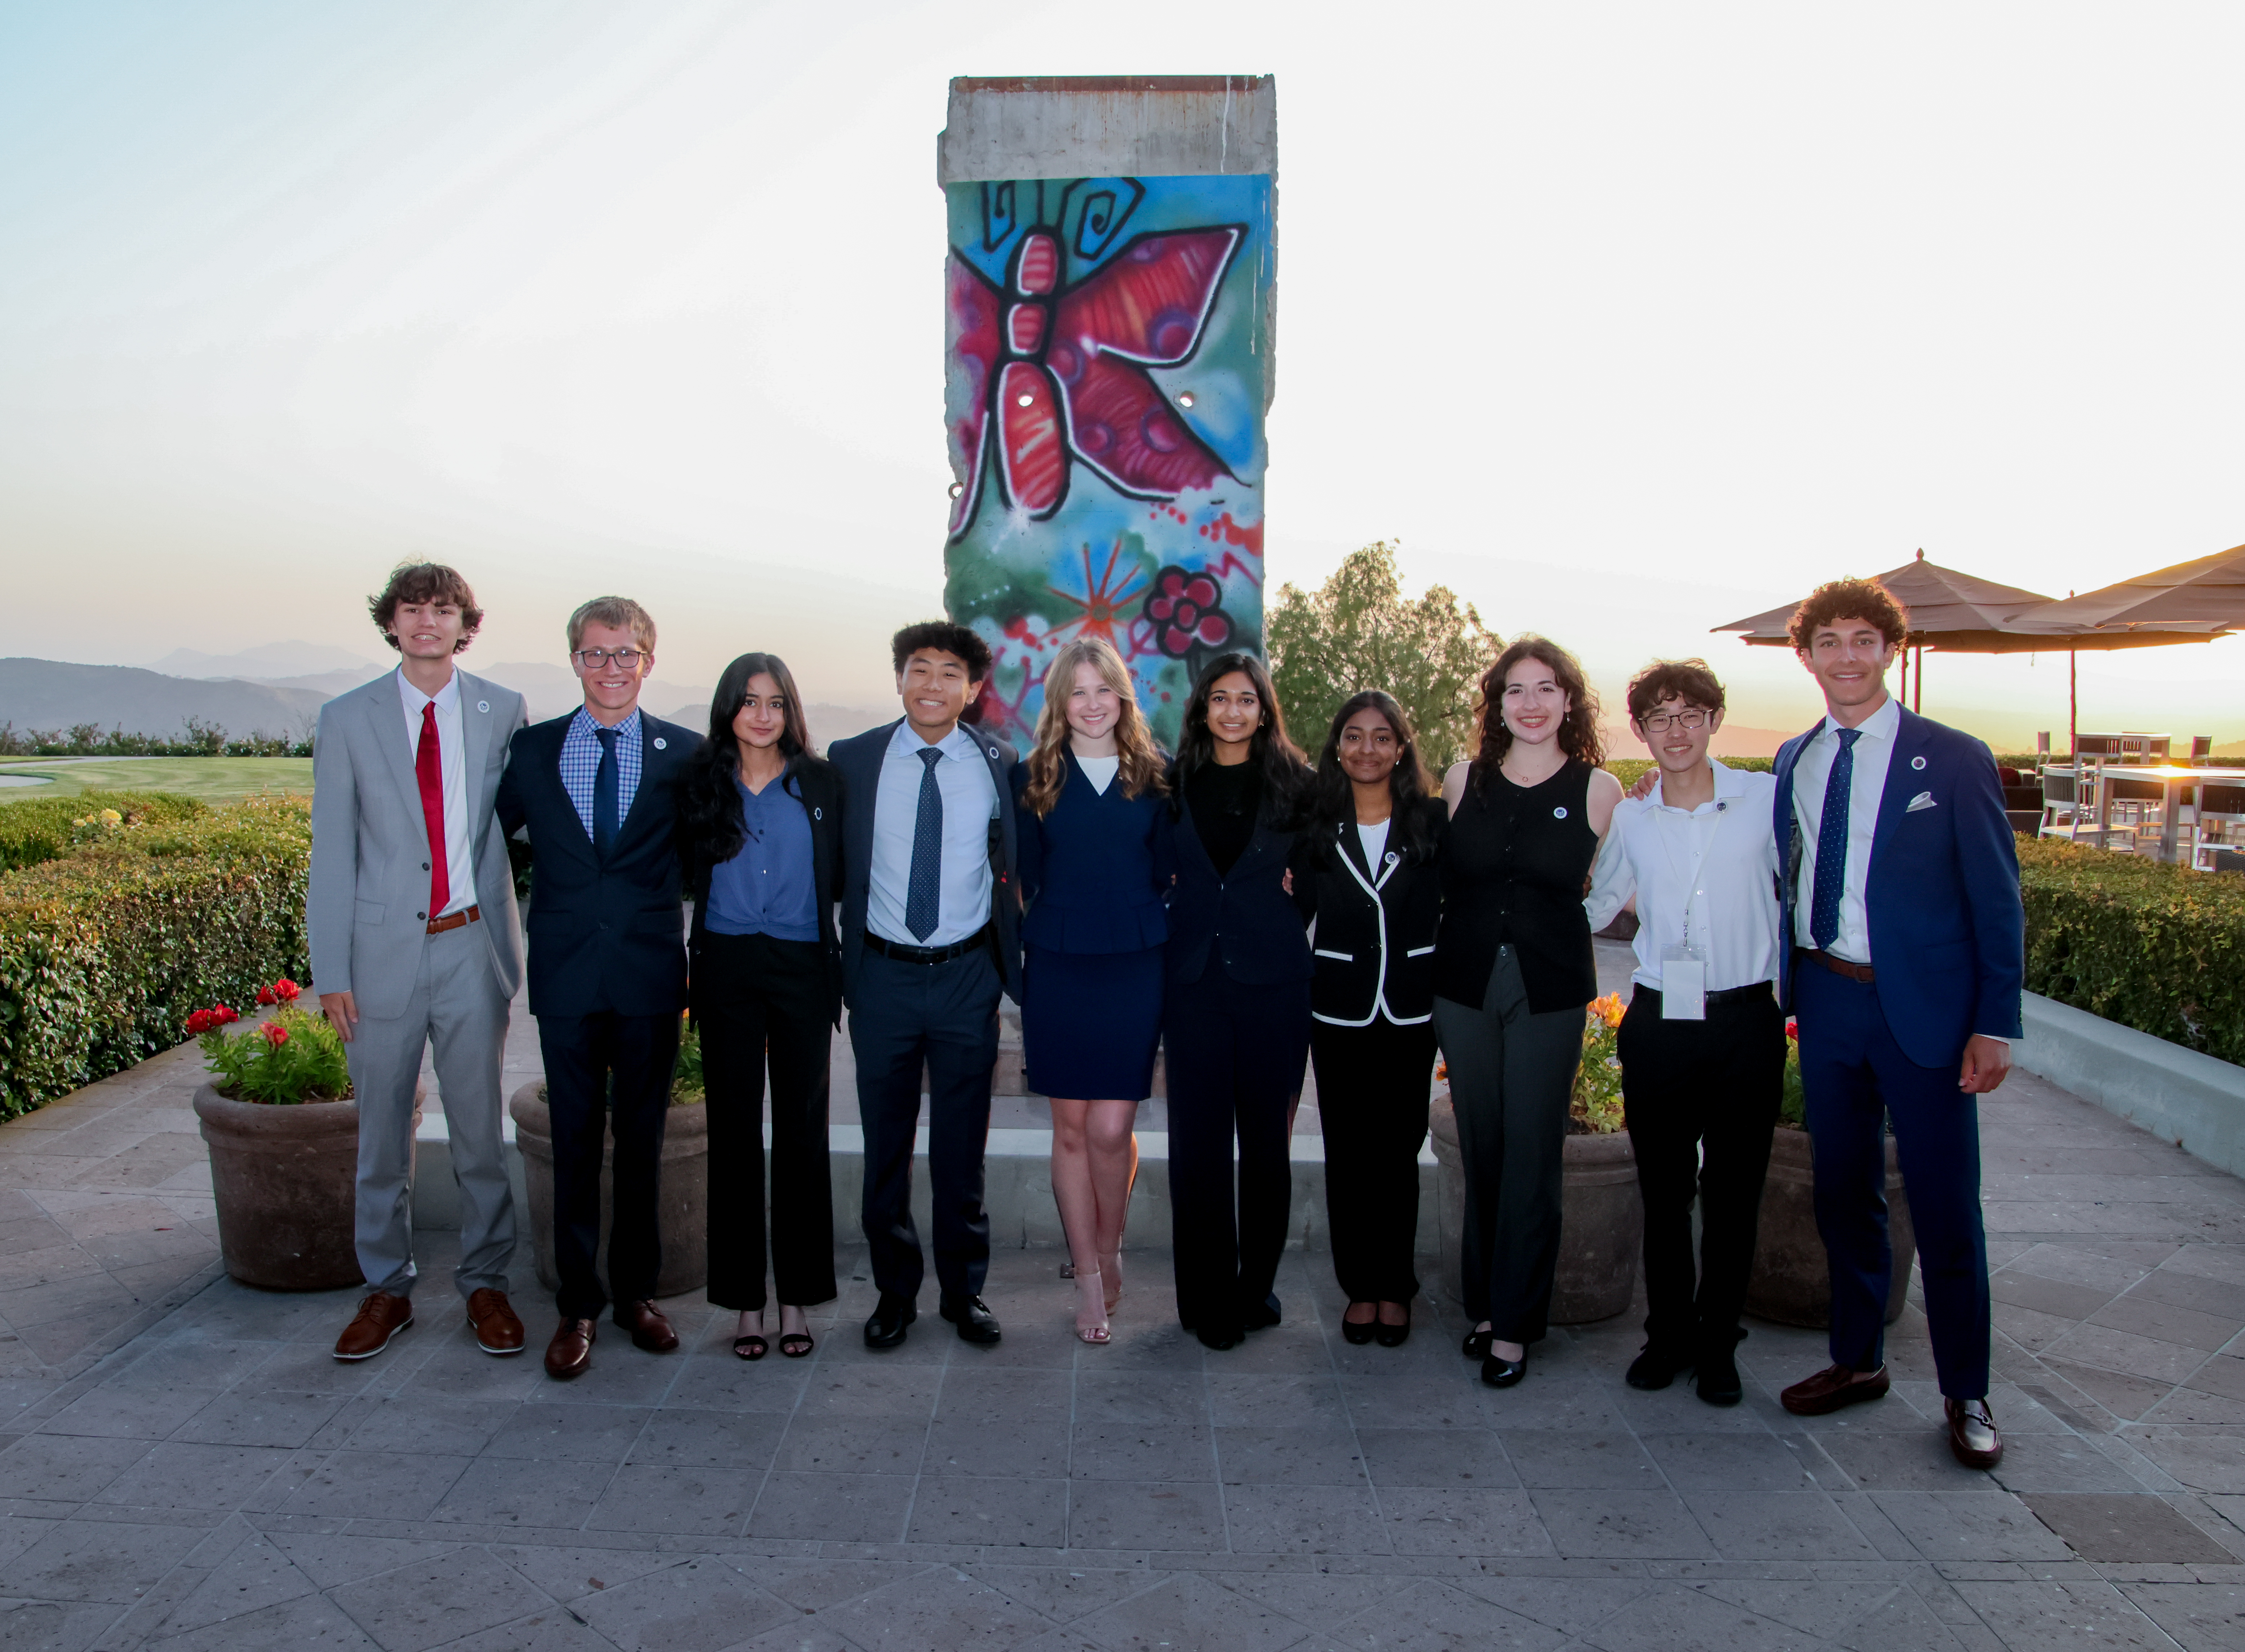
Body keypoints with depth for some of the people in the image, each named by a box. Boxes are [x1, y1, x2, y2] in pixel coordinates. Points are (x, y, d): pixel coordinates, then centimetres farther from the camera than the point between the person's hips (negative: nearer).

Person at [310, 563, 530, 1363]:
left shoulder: (503, 713, 3)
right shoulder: (347, 719, 3)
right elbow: (333, 852, 3)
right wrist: (332, 972, -2)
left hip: (472, 946, 0)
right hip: (384, 950, 0)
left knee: (480, 1129, 7)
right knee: (381, 1134, 10)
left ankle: (485, 1283, 22)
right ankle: (386, 1289, 26)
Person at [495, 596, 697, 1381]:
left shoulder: (684, 754, 1)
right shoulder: (533, 749, 5)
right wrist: (538, 896, 6)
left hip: (651, 973, 0)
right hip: (566, 974, 1)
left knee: (642, 1140, 10)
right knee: (574, 1142, 7)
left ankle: (636, 1291, 25)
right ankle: (577, 1304, 19)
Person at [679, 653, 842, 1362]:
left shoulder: (821, 784, 6)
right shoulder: (702, 784, 7)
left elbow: (838, 878, 7)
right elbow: (688, 877, 12)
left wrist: (838, 965, -1)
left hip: (802, 968, 0)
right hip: (726, 970, 0)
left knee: (802, 1131, 3)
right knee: (734, 1131, 4)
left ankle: (797, 1296, 14)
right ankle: (744, 1299, 14)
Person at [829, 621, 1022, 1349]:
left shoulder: (999, 764, -1)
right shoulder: (852, 761, -1)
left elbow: (1016, 866, 8)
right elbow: (836, 869, 2)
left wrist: (1009, 959, 1)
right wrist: (843, 967, -2)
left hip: (968, 974, 0)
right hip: (883, 974, 0)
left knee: (962, 1147, 10)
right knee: (886, 1146, 11)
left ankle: (964, 1290, 27)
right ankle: (895, 1291, 28)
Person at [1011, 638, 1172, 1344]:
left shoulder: (1155, 776, 5)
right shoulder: (1033, 778, 4)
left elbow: (1165, 871, 9)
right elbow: (1028, 876, 6)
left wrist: (1151, 932, -1)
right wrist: (1022, 961, 0)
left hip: (1135, 968, 0)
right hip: (1057, 969, 1)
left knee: (1111, 1128, -3)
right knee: (1071, 1128, 6)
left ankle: (1108, 1248, 24)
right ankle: (1089, 1279, 19)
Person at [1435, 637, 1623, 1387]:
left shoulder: (1599, 790, -1)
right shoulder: (1463, 780, 4)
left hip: (1552, 989, -2)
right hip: (1465, 984, 2)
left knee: (1532, 1154, 1)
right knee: (1481, 1149, 10)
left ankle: (1513, 1324, 12)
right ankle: (1485, 1300, 24)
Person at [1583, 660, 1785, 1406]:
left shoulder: (1766, 799, -1)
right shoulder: (1629, 818, 5)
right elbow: (1592, 907, 17)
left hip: (1745, 1022, -2)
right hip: (1658, 1023, 2)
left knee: (1732, 1193, 7)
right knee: (1663, 1190, 10)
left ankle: (1717, 1344, 23)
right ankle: (1669, 1335, 26)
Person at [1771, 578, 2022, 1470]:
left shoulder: (1953, 760, -6)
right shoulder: (1793, 760, 8)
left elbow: (1997, 899, -5)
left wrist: (1996, 1024, -10)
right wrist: (1782, 987, 5)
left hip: (1922, 1005, -4)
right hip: (1826, 999, 4)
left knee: (1945, 1210, 4)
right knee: (1844, 1195, 15)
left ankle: (1966, 1396, 21)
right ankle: (1857, 1361, 32)